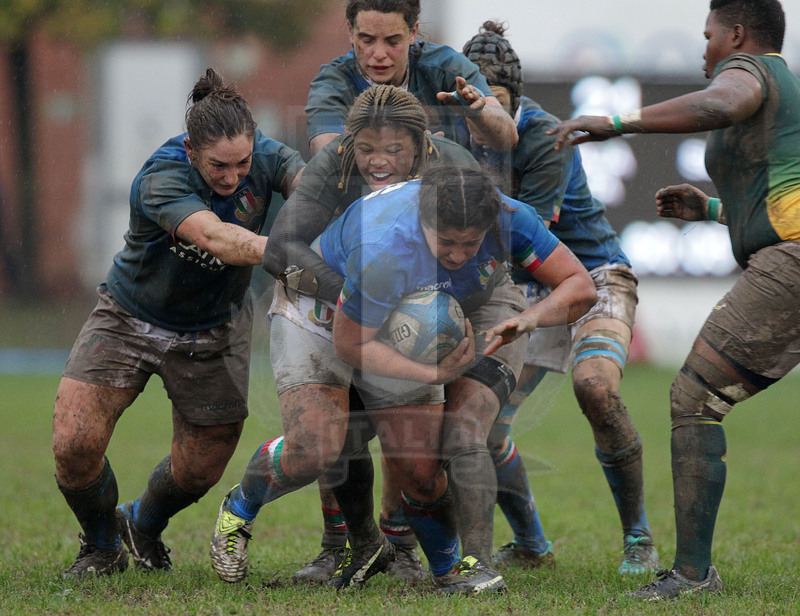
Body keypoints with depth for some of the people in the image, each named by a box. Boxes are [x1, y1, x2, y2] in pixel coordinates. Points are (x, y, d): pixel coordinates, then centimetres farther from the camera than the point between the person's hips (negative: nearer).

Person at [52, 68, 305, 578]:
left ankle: (143, 525, 40)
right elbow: (213, 237, -48)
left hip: (214, 334, 3)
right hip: (129, 320, -3)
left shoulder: (266, 158, -19)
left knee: (199, 470, 4)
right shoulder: (161, 178, -32)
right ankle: (102, 545, 16)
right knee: (75, 444, -15)